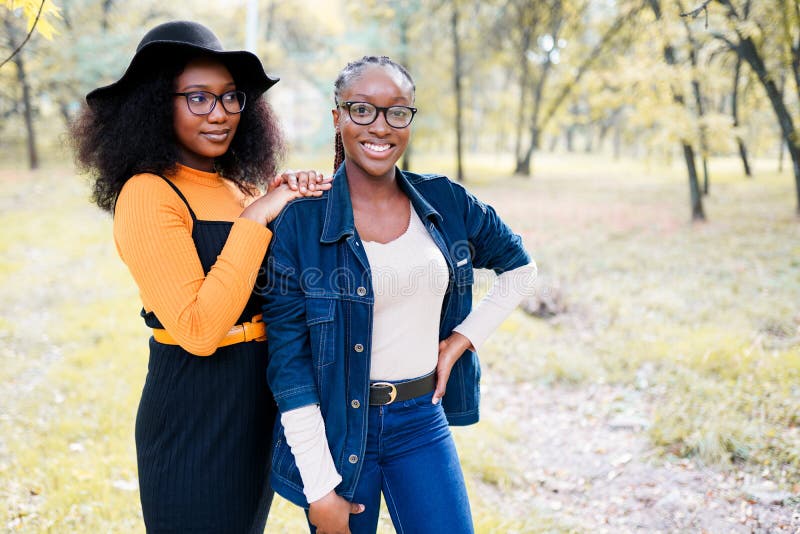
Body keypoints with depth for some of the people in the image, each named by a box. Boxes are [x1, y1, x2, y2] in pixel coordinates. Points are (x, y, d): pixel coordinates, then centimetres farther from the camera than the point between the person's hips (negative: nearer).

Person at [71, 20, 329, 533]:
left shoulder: (239, 188, 7)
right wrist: (256, 219, -20)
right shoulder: (149, 193, -15)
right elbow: (198, 331, -24)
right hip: (197, 412, -8)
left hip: (259, 407, 8)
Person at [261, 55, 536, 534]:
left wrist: (464, 337, 4)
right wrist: (319, 487, -12)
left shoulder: (446, 203, 0)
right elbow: (289, 360, -11)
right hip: (338, 426, -2)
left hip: (423, 422, 3)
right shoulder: (301, 220, -10)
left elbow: (520, 267, 16)